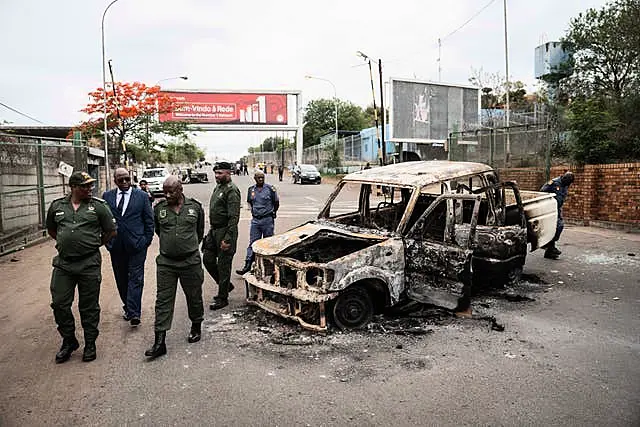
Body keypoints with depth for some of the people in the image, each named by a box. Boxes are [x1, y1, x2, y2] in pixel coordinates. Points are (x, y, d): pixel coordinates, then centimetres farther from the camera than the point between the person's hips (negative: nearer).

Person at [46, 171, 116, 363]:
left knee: (89, 306, 6)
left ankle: (90, 344, 22)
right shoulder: (57, 206, 6)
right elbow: (51, 229, 22)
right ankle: (69, 341, 26)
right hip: (63, 264, 3)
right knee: (59, 304, 6)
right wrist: (66, 243, 14)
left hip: (89, 264, -3)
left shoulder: (98, 206, -3)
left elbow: (111, 231, 4)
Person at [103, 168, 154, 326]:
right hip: (116, 246, 3)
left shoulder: (142, 196, 2)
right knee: (121, 279, 12)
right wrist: (107, 240, 4)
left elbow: (149, 220, 4)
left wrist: (147, 240, -2)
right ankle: (127, 307, 26)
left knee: (136, 278, -4)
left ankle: (134, 313, -5)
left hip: (137, 244, -3)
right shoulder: (107, 196, 8)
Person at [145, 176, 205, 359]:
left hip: (191, 261, -1)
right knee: (163, 301, 0)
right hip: (166, 263, 1)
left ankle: (196, 327, 35)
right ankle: (159, 342, 5)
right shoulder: (159, 208, 2)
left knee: (194, 297, 12)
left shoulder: (195, 207, 0)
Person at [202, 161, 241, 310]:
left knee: (223, 265, 0)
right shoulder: (217, 188, 15)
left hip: (225, 232, -9)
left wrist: (227, 239, -24)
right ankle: (226, 285, 29)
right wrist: (211, 230, 19)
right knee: (208, 260, 11)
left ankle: (222, 298, 12)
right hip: (214, 230, 9)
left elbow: (234, 217, -21)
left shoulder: (232, 190, -15)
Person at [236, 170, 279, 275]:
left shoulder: (270, 188, -4)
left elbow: (276, 203, 4)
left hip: (268, 220, -3)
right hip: (255, 220, 3)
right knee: (253, 243, 2)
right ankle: (247, 265, 3)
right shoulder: (251, 190, 7)